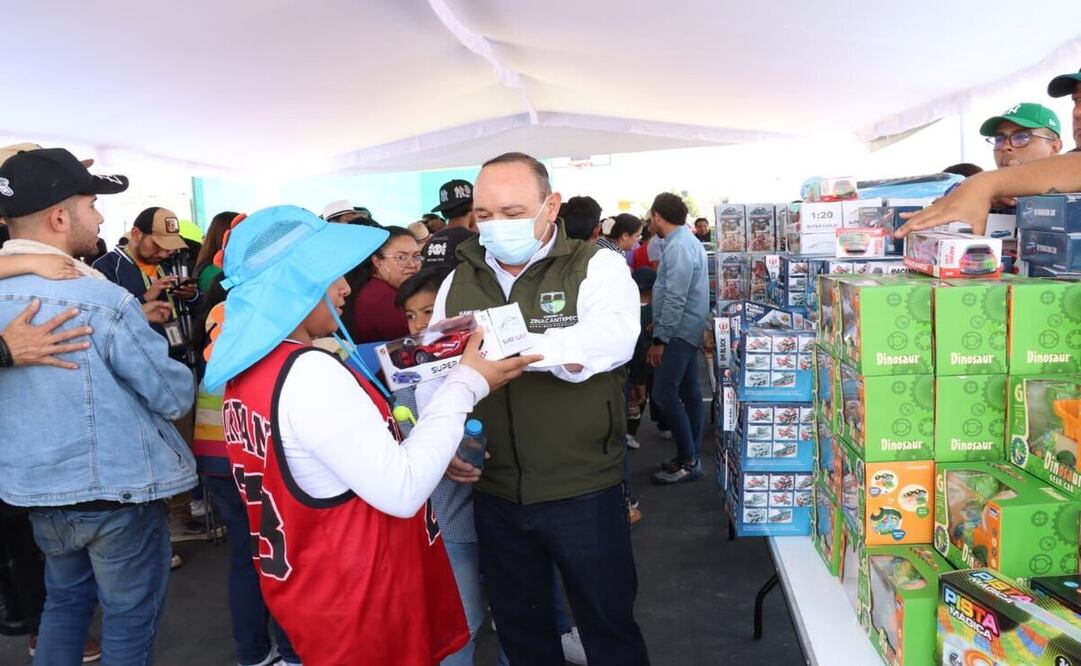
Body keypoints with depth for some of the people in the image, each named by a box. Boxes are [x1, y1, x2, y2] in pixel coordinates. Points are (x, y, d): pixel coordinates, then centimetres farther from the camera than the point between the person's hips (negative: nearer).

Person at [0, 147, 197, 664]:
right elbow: (175, 397, -16)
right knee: (128, 619, 11)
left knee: (64, 600, 25)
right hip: (115, 490, -6)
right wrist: (183, 379, 5)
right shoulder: (101, 300, -23)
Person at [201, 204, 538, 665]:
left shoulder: (248, 371, 3)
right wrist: (466, 385, -19)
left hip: (308, 587, 9)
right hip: (361, 602, -9)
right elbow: (402, 490, -25)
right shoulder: (310, 375, -26)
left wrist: (430, 451, 7)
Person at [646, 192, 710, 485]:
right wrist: (660, 324, 23)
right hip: (686, 330, 10)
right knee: (688, 393, 12)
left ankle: (687, 462, -4)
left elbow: (675, 299, -23)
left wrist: (660, 339, -20)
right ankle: (691, 456, 20)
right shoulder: (685, 240, 13)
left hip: (680, 332, -10)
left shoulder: (678, 247, -19)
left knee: (665, 394, -10)